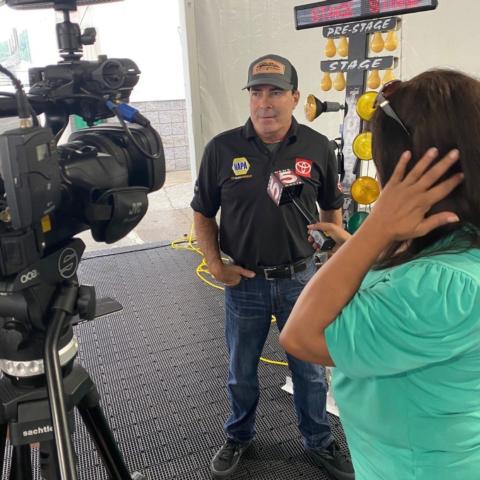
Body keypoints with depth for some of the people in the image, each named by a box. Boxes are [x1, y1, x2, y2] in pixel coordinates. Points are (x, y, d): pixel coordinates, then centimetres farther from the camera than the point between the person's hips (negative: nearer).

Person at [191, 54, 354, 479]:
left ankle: (319, 442, 41)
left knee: (310, 369, 17)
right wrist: (214, 263, -9)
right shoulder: (222, 149, -7)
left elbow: (332, 208, 8)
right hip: (244, 281, 0)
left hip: (302, 279, 1)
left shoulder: (318, 148, -5)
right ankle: (239, 436, 44)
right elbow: (203, 213, 2)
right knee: (241, 371, 18)